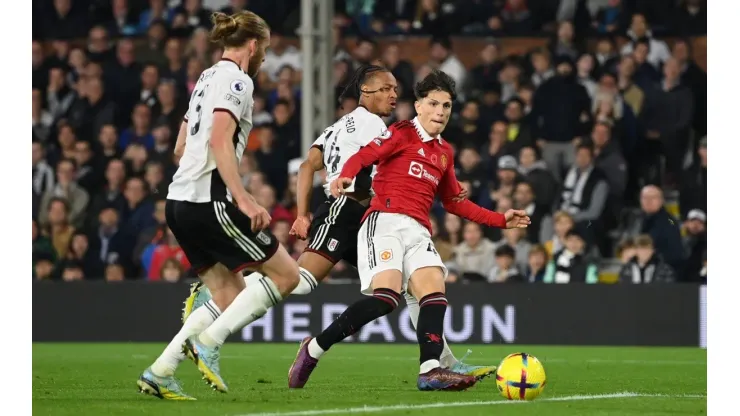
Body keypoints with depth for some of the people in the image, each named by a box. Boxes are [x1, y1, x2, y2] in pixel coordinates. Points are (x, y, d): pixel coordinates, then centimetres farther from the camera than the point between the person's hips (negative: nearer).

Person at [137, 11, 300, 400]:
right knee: (286, 274, -1)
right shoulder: (237, 79, -7)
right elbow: (220, 141, -20)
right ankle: (207, 341, -9)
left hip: (180, 201, 9)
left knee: (230, 298, 11)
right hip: (209, 201, -9)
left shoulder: (207, 77, 20)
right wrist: (244, 199, -25)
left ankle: (159, 372, 2)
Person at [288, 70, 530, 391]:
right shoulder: (402, 134, 5)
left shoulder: (444, 152, 26)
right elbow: (362, 156, -8)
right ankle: (314, 349, -12)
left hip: (418, 231, 7)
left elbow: (454, 203, 35)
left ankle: (430, 370, -34)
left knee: (435, 291, -19)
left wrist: (501, 220, 32)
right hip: (385, 221, -7)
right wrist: (344, 176, -31)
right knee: (386, 296, -25)